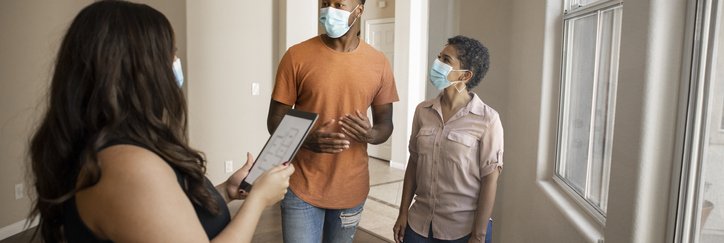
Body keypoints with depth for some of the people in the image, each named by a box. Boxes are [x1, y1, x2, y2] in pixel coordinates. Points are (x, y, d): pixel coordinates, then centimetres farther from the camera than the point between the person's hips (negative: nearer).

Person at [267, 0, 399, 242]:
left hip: (352, 189, 3)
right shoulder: (296, 56, -8)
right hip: (302, 188, -2)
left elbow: (385, 123, 7)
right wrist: (307, 140, -25)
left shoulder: (379, 63, -1)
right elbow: (275, 121, -5)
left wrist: (371, 135, -17)